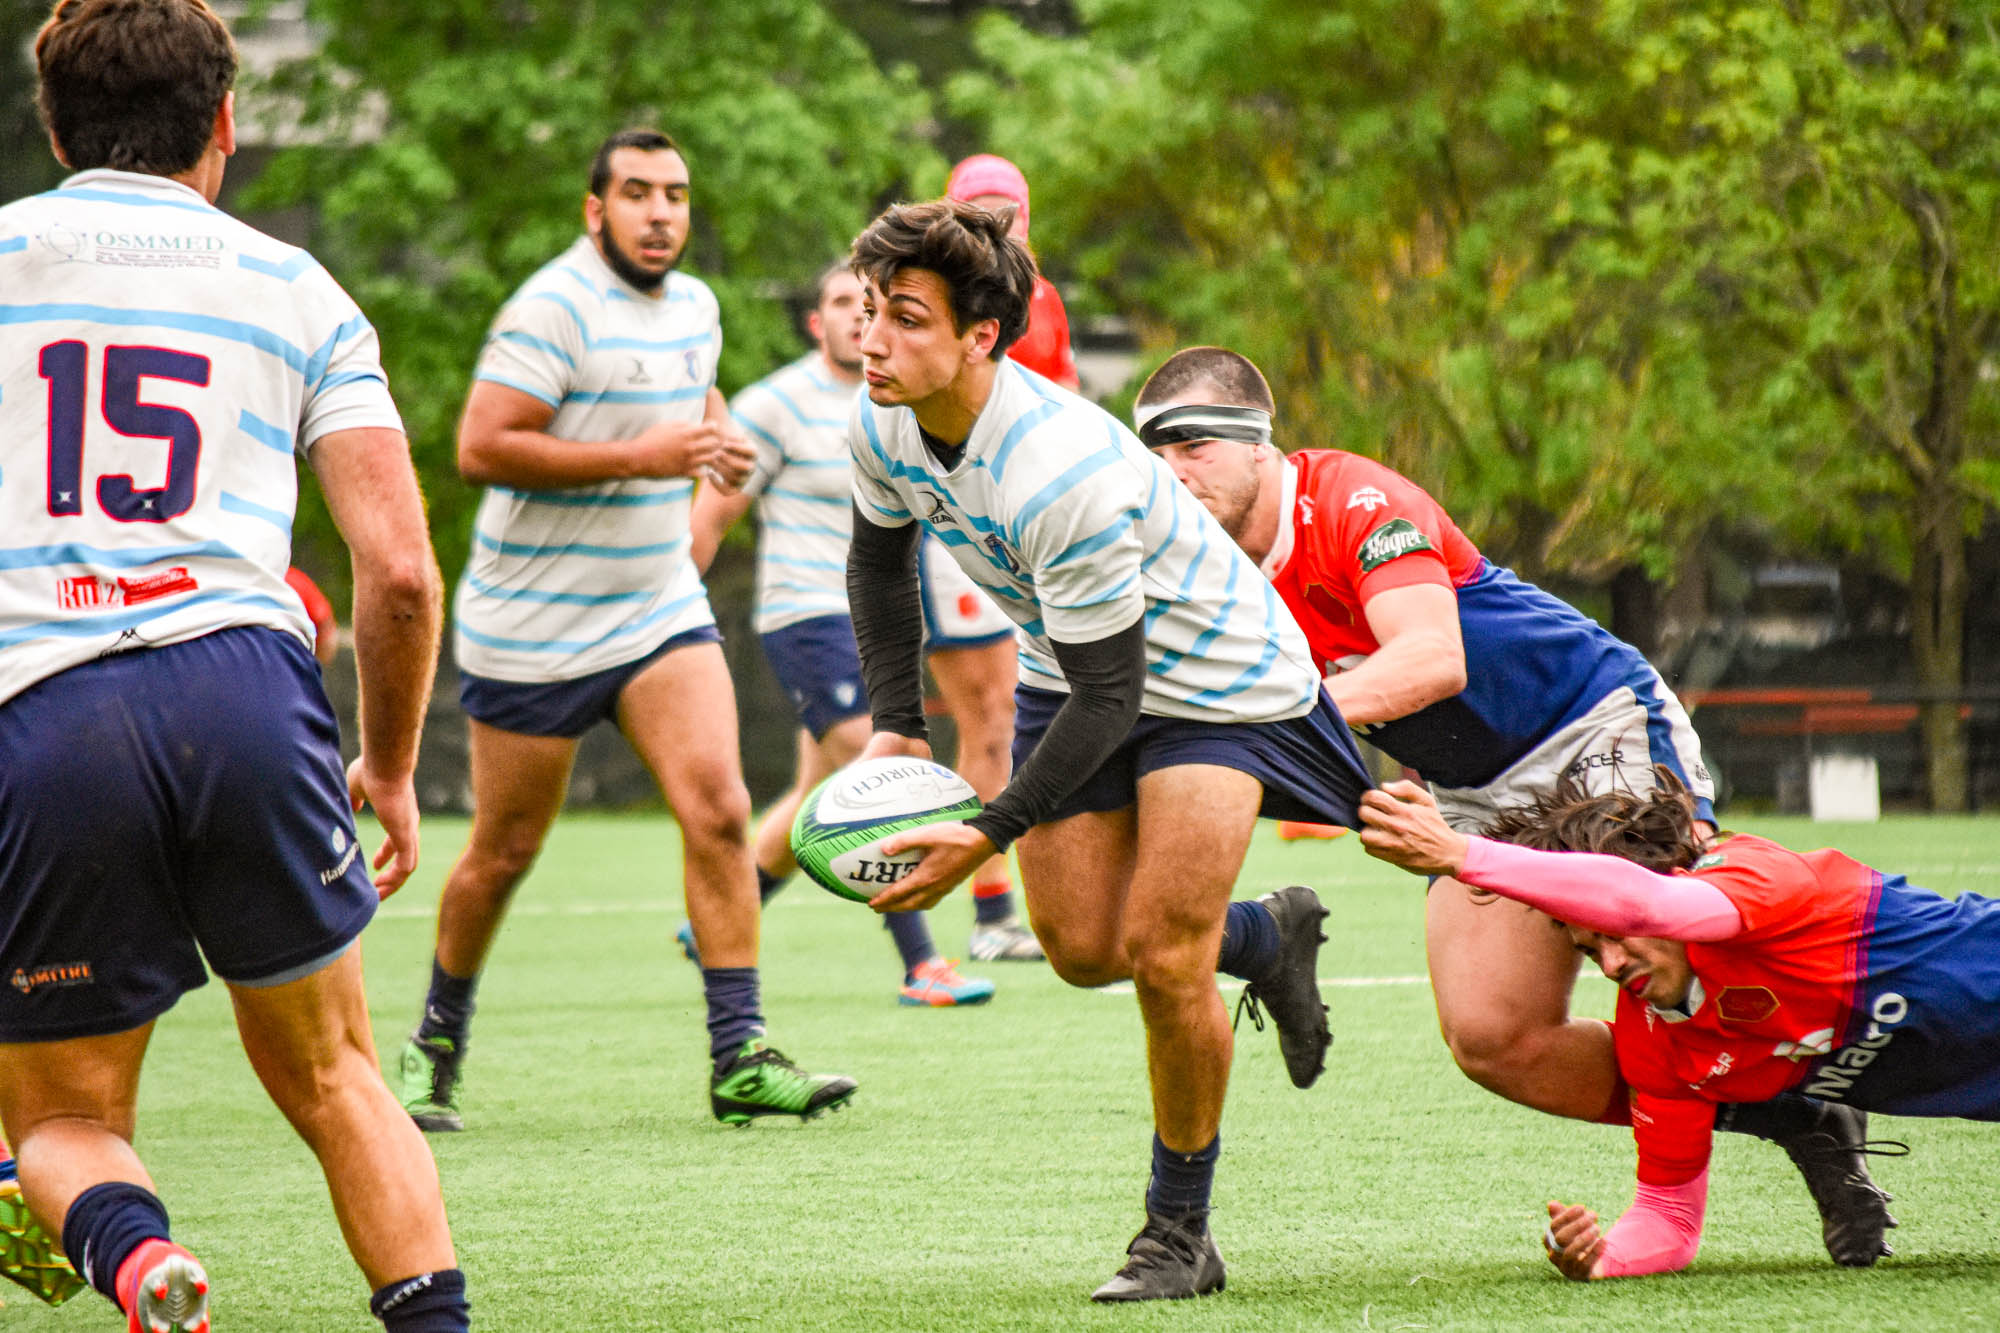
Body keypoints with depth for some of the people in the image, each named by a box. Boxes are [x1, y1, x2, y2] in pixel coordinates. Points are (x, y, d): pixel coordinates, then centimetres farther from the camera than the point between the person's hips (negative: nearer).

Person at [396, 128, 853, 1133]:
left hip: (659, 609, 6)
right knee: (506, 851, 5)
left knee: (717, 808, -11)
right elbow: (481, 447, -23)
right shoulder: (554, 308, -15)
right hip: (531, 626, -6)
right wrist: (637, 457, -23)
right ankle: (436, 1044, 26)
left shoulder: (694, 306, 9)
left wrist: (713, 441, 6)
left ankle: (740, 1058, -10)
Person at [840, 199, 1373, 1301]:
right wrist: (895, 724, 1)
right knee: (1080, 949, 1)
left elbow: (1107, 696, -31)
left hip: (1214, 678, -7)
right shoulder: (882, 428, -14)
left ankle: (1180, 1232, 1)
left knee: (1160, 952, -16)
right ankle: (1270, 937, 33)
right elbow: (879, 557, 10)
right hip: (1070, 668, 8)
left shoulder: (1064, 475, -38)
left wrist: (987, 834, -31)